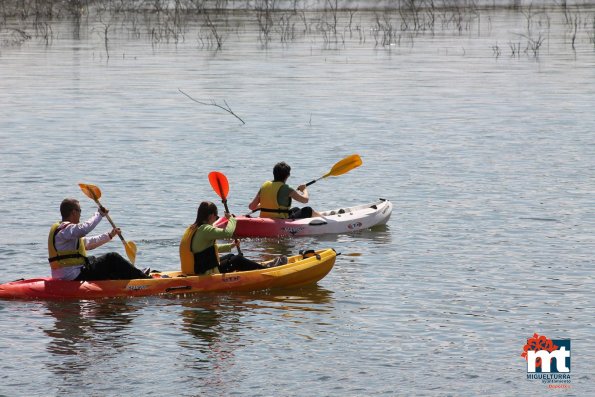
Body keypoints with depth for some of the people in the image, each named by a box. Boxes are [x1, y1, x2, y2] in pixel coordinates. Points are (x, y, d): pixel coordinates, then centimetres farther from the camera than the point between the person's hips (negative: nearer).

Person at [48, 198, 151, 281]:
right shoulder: (64, 229, -14)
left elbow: (88, 243, 31)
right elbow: (84, 229, -36)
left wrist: (109, 235, 31)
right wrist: (99, 214, -23)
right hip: (74, 276, -11)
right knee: (112, 258, -8)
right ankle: (145, 279, -2)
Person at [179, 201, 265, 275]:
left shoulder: (192, 229, 10)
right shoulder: (205, 230, -22)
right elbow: (228, 232, -34)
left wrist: (231, 245, 23)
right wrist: (231, 219, -14)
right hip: (207, 273, -10)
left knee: (231, 256, 26)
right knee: (238, 260, 2)